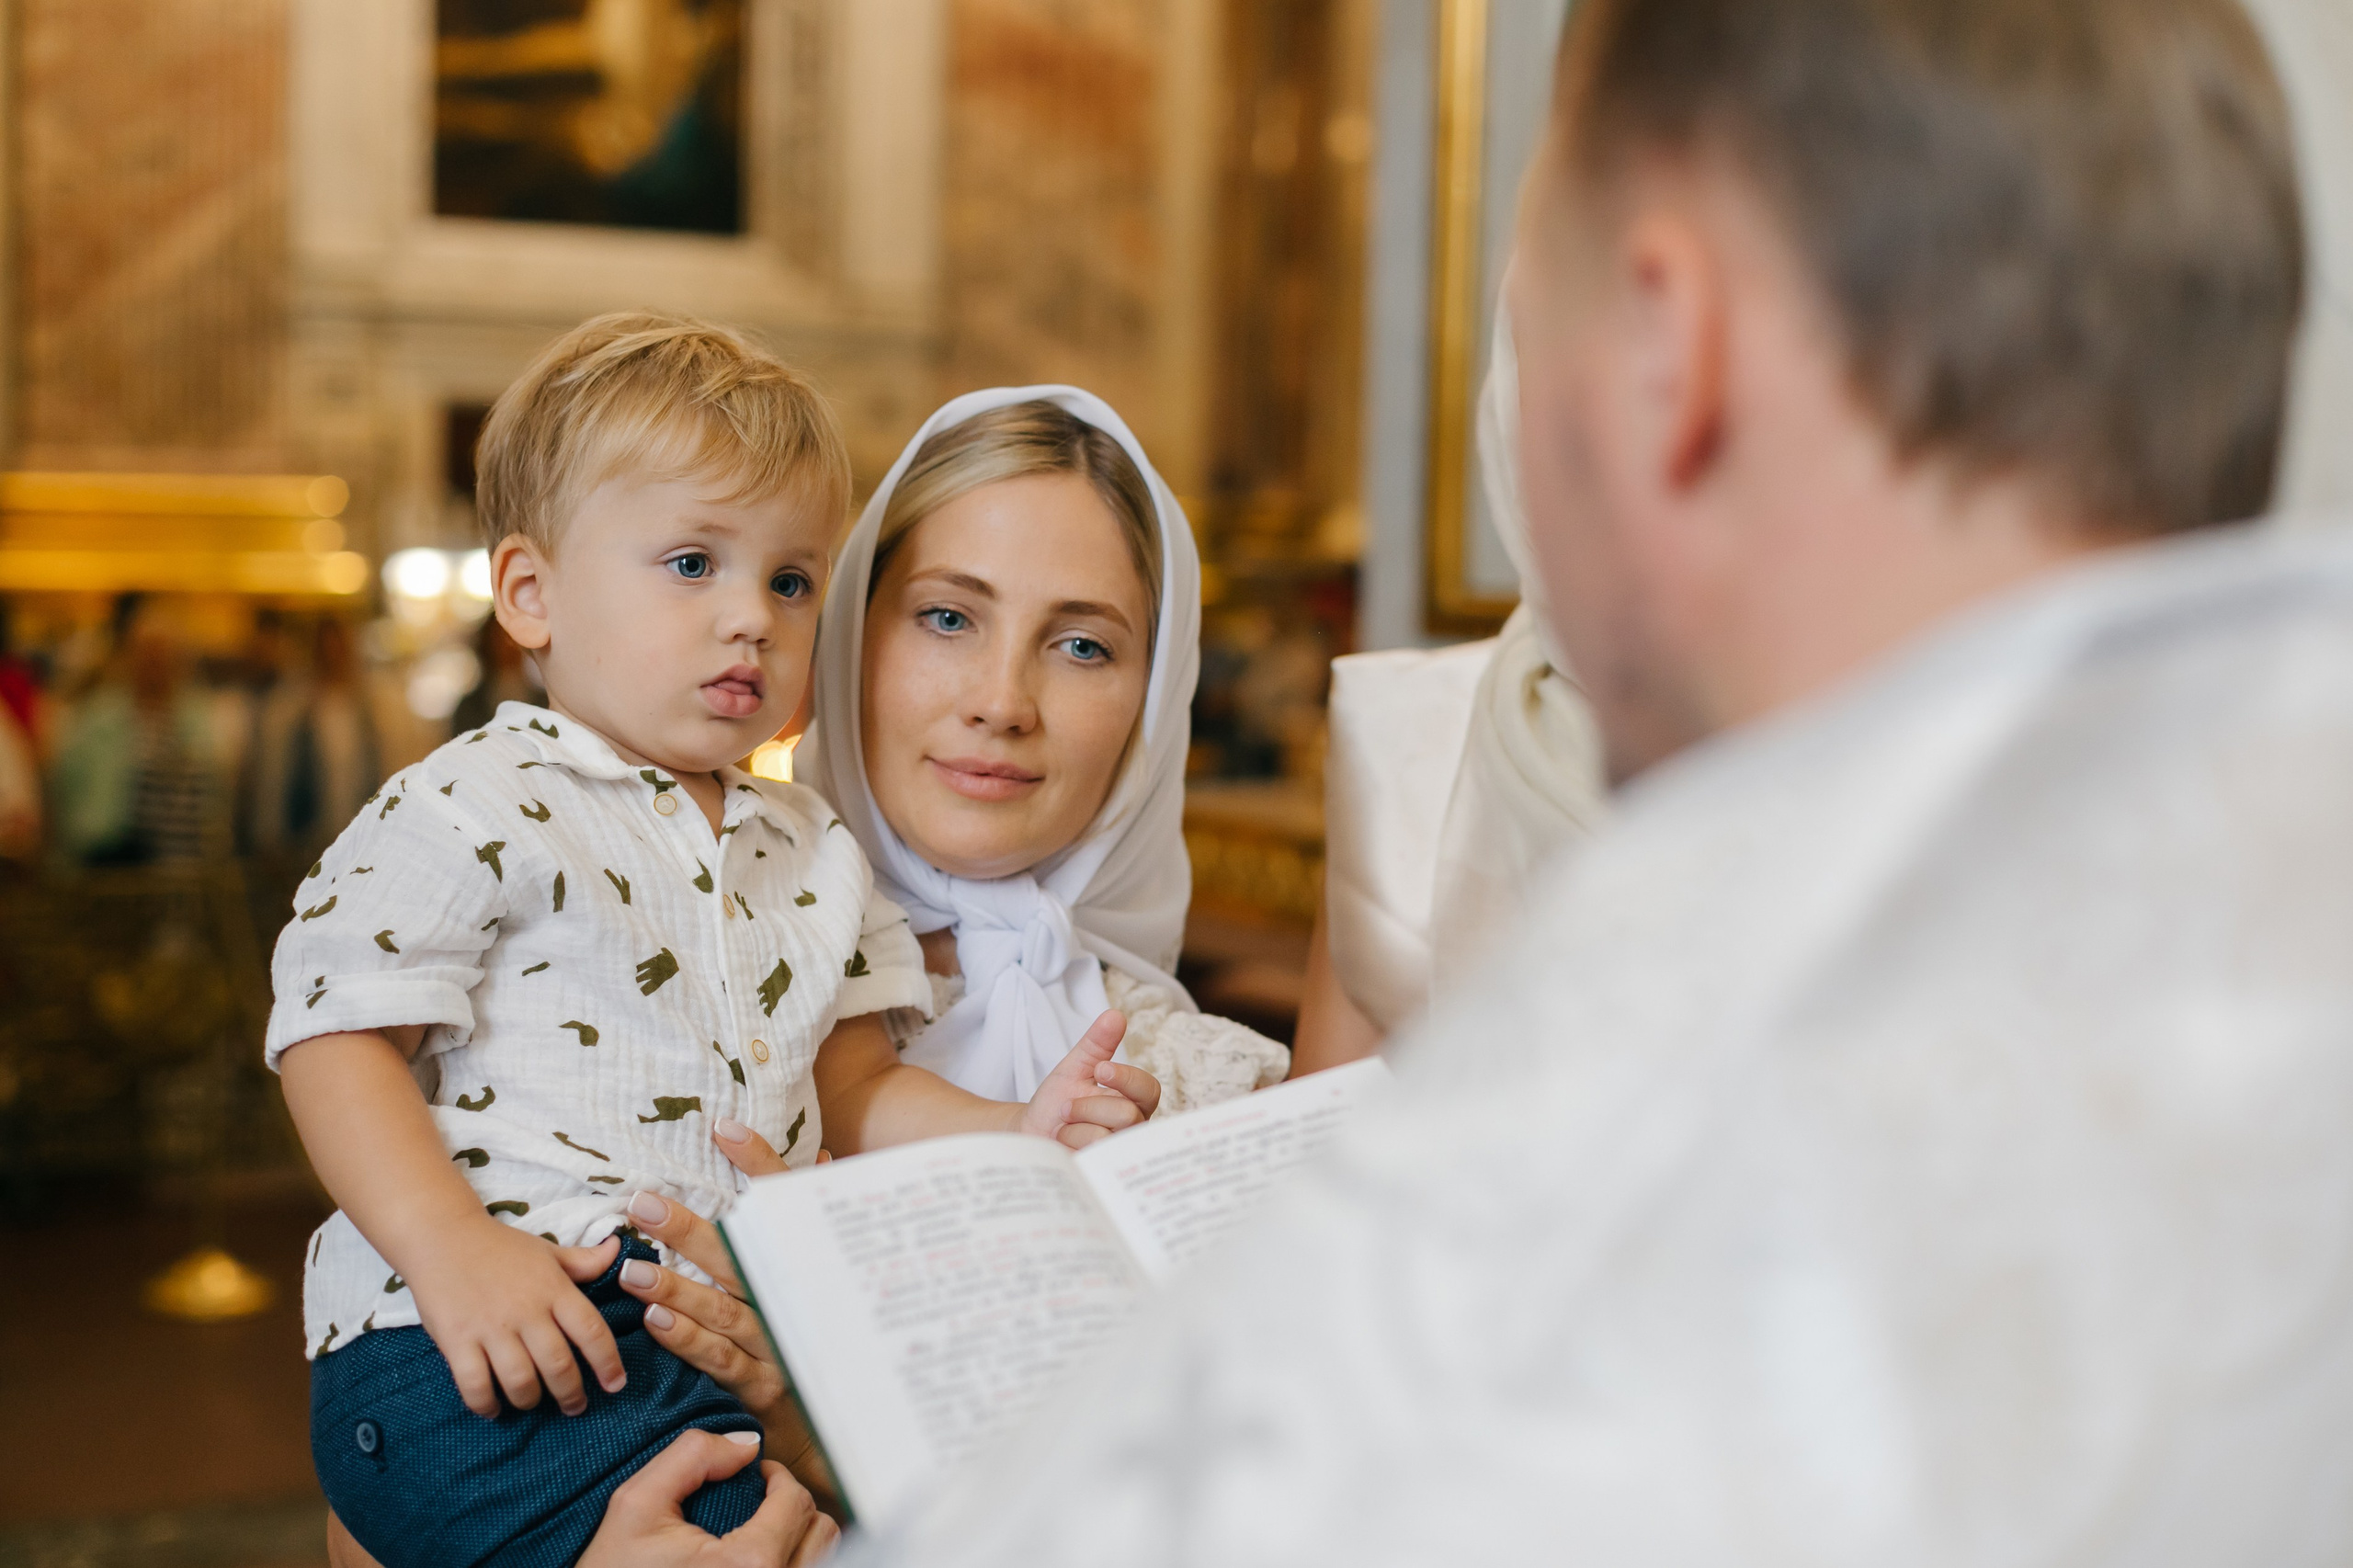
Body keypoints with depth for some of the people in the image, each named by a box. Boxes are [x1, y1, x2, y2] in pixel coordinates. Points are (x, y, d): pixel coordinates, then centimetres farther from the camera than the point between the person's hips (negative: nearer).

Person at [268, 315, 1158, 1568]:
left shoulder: (813, 854, 20)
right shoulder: (472, 813, -1)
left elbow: (855, 1087, 22)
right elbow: (337, 1038, -6)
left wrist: (1014, 1136, 3)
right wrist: (453, 1251, -19)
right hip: (481, 1364, -7)